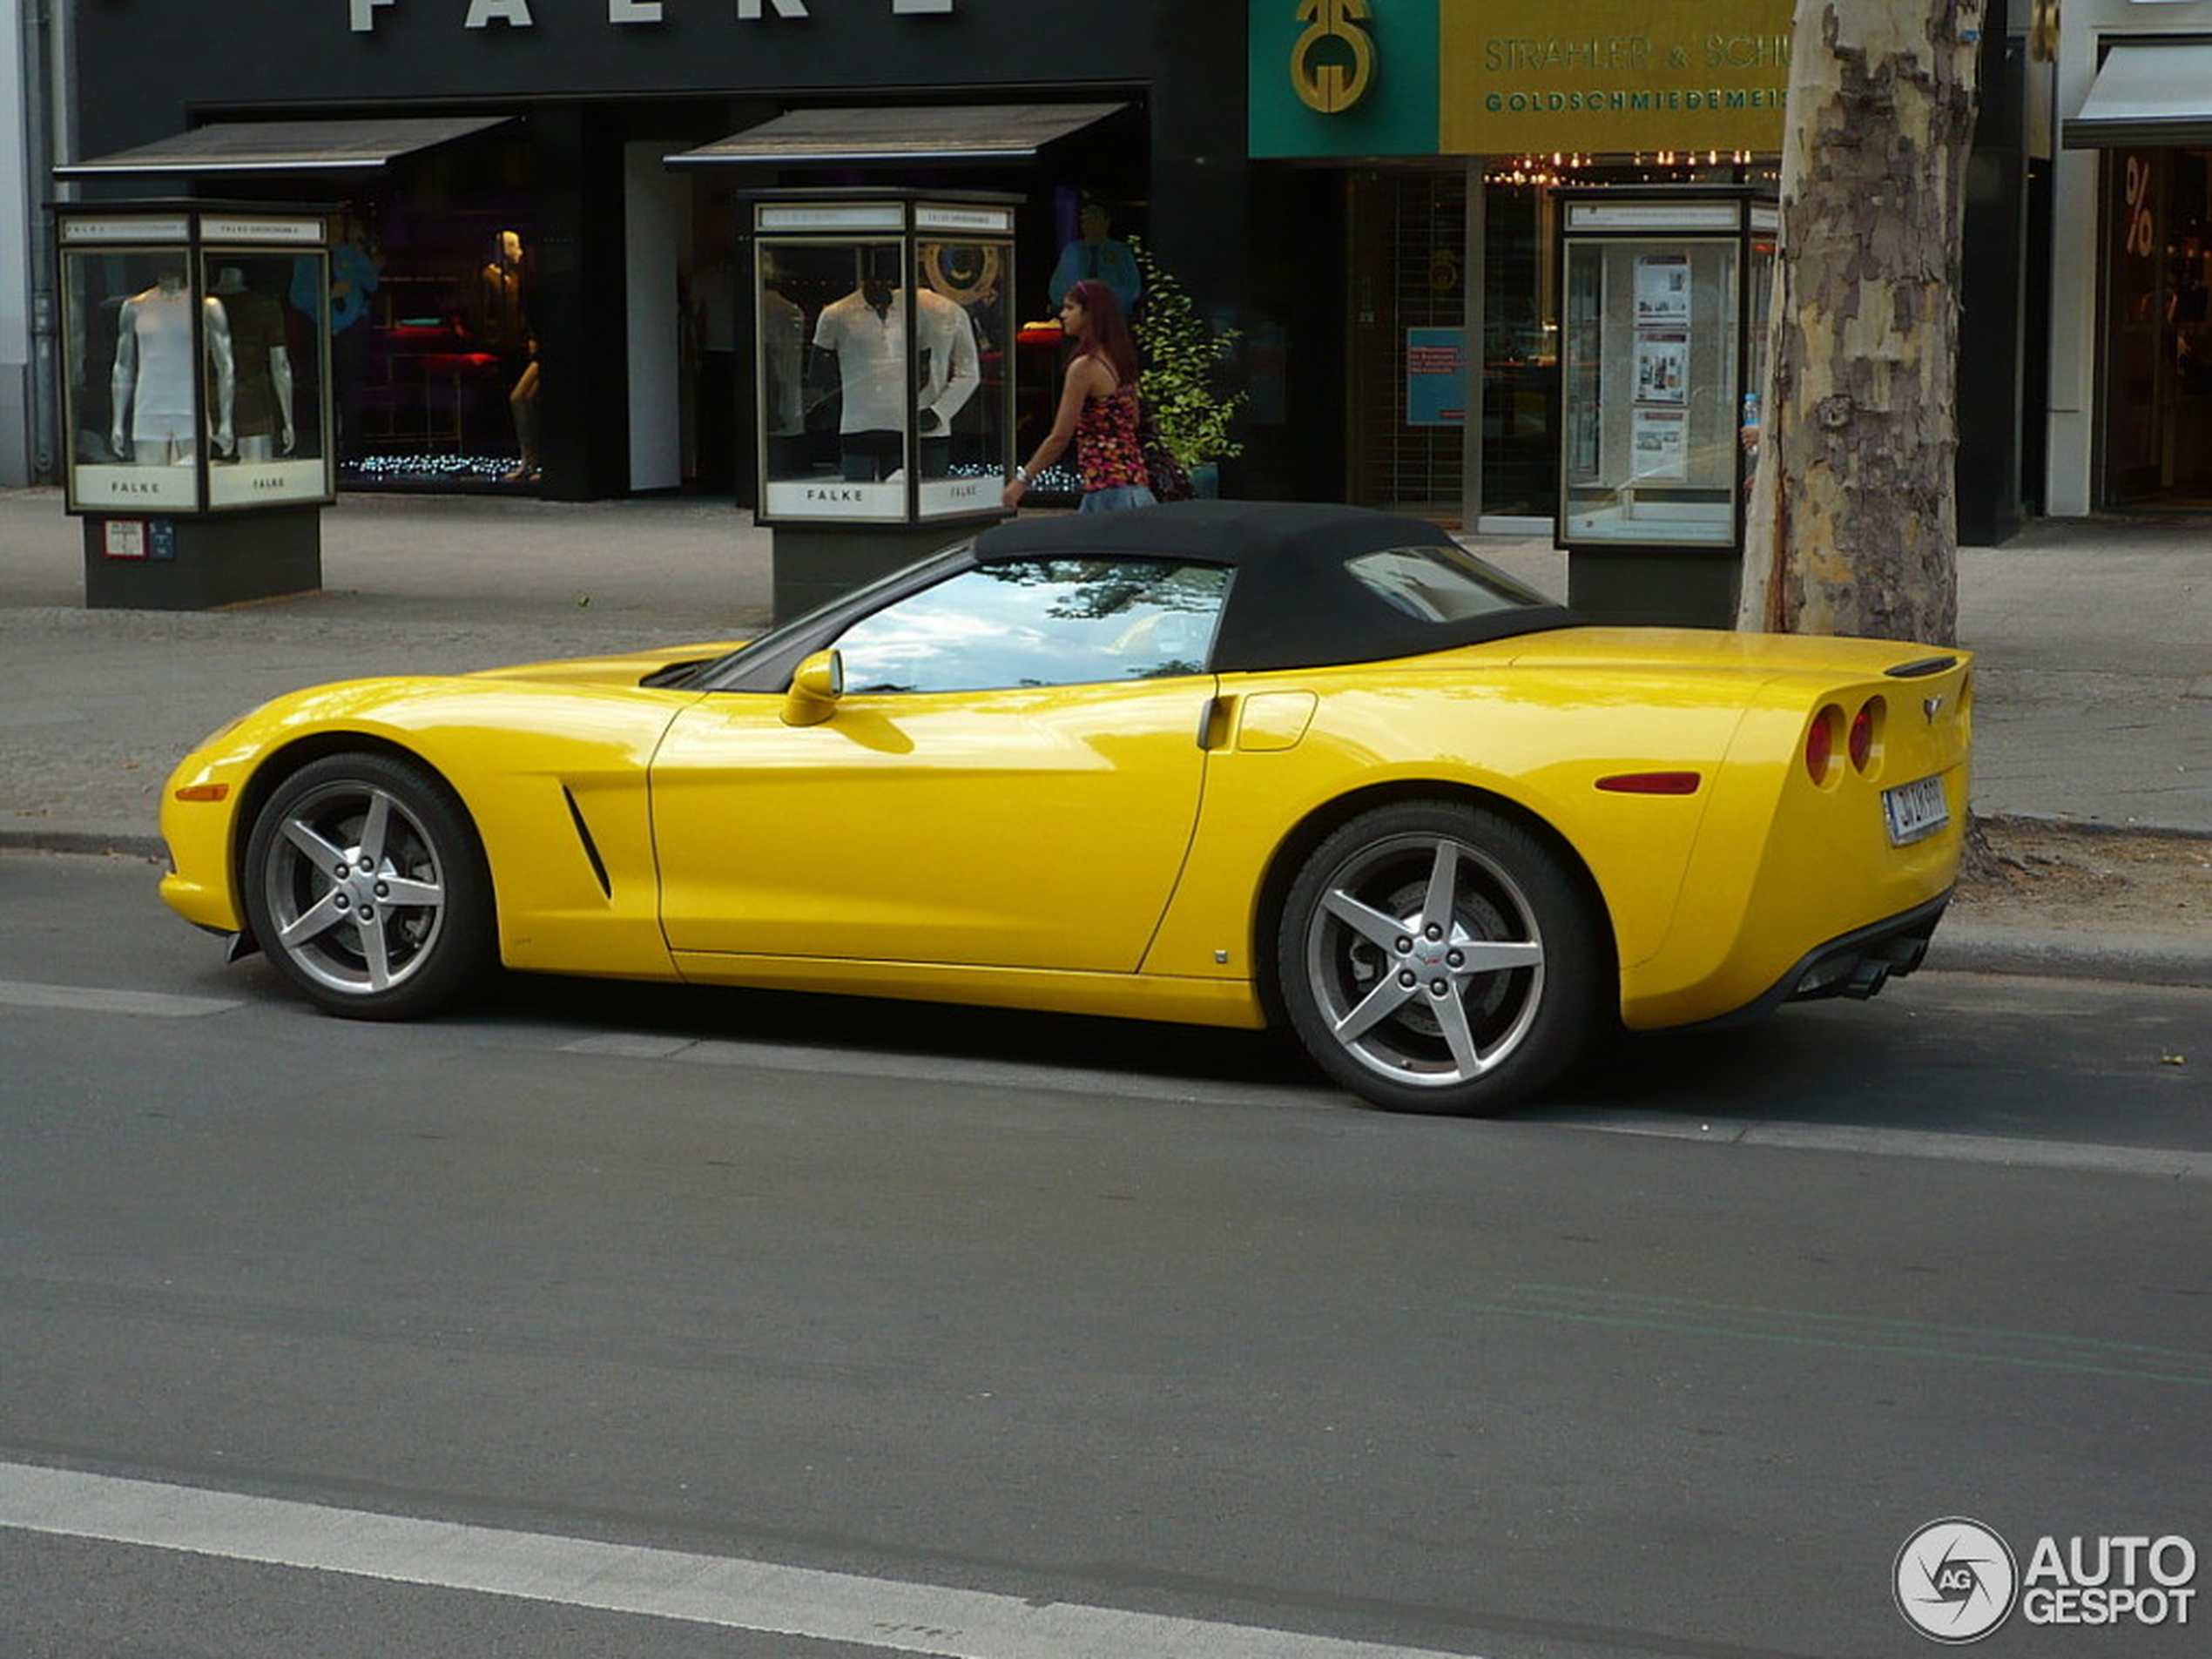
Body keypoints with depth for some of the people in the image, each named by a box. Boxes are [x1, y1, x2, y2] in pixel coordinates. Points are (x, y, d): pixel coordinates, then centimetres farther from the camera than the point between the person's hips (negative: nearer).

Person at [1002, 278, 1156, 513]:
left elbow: (1060, 438, -11)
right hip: (1133, 482, 9)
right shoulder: (1120, 361, 13)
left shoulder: (1084, 367, -12)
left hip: (1107, 488, -9)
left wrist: (1022, 480, -4)